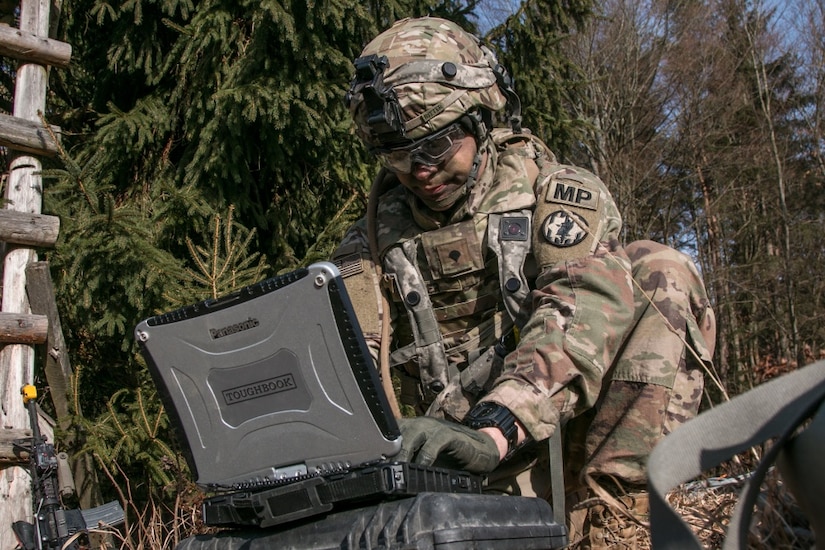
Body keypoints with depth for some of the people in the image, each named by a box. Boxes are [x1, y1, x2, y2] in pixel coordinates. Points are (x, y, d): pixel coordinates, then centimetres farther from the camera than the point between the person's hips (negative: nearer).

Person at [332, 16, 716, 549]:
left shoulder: (559, 196, -1)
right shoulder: (369, 245, 8)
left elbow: (583, 308, -21)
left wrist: (491, 429, -39)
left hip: (571, 431, 2)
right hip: (463, 464, -1)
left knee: (658, 271, -22)